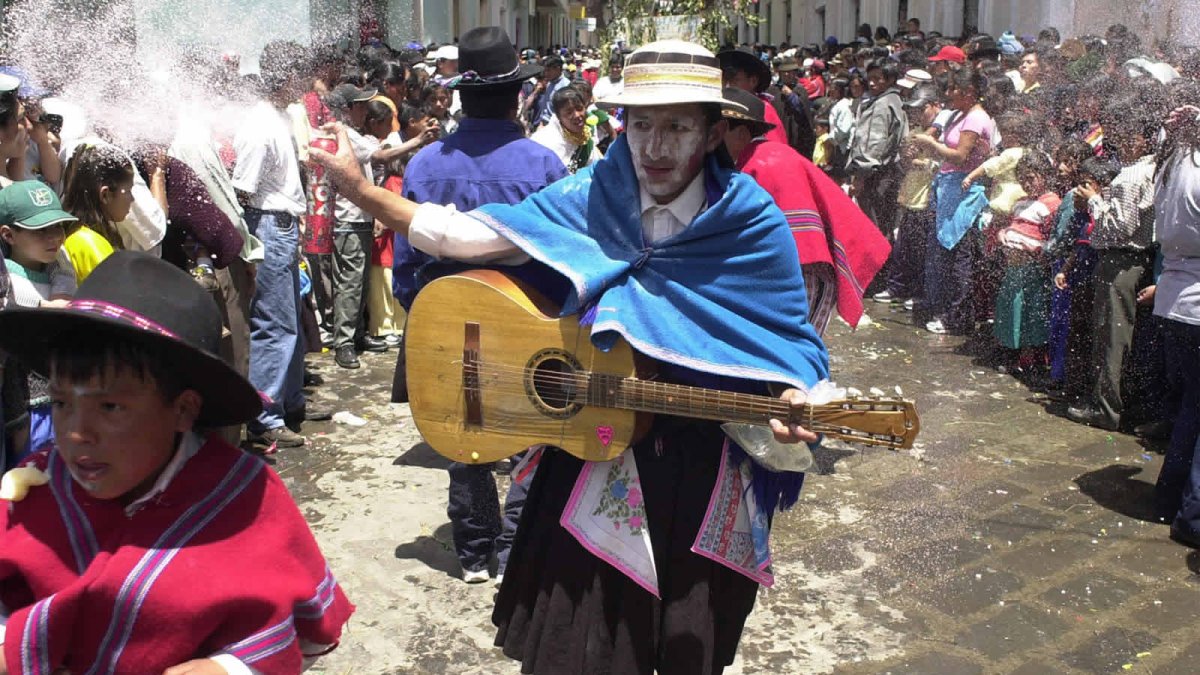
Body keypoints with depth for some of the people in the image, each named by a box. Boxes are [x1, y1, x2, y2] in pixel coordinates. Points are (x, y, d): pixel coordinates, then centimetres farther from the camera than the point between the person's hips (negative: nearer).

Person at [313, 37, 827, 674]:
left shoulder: (751, 222, -9)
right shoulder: (586, 201, -4)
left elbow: (790, 343, -4)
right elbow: (465, 235, -3)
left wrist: (793, 401, -25)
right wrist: (363, 190, -9)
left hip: (707, 477, -1)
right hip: (592, 454, 2)